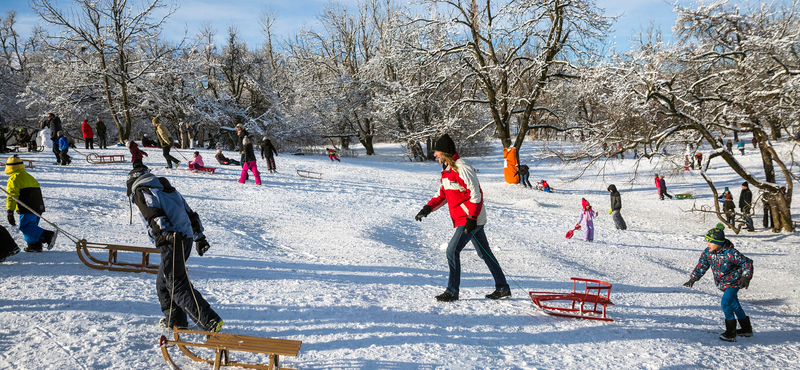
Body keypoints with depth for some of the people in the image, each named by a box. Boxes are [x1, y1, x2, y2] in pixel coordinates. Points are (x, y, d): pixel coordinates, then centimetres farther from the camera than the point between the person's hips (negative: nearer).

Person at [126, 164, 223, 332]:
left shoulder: (141, 192, 4)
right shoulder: (169, 190, 27)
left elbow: (154, 214, -16)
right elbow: (191, 214, 26)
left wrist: (166, 233, -30)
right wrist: (199, 236, 29)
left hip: (171, 242, -8)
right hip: (186, 237, 9)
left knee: (177, 284, -8)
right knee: (163, 282, 22)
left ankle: (210, 321, -16)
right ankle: (175, 319, 27)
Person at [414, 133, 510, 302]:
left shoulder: (462, 169, -18)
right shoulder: (447, 170, 13)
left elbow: (476, 195, -21)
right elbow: (442, 194, 18)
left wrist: (471, 218, -26)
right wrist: (428, 208, 3)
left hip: (472, 219, -10)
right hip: (472, 219, 10)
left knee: (453, 251, -10)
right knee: (484, 253, 13)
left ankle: (452, 291, -2)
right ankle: (503, 288, 20)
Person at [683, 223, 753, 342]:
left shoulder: (730, 253, -28)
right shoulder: (708, 252, -9)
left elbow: (747, 262, -19)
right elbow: (701, 265, 4)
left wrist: (746, 277, -29)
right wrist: (693, 279, 3)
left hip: (733, 282, -7)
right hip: (722, 283, 7)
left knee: (726, 303, -20)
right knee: (734, 305, 18)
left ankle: (731, 333, -14)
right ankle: (746, 329, 34)